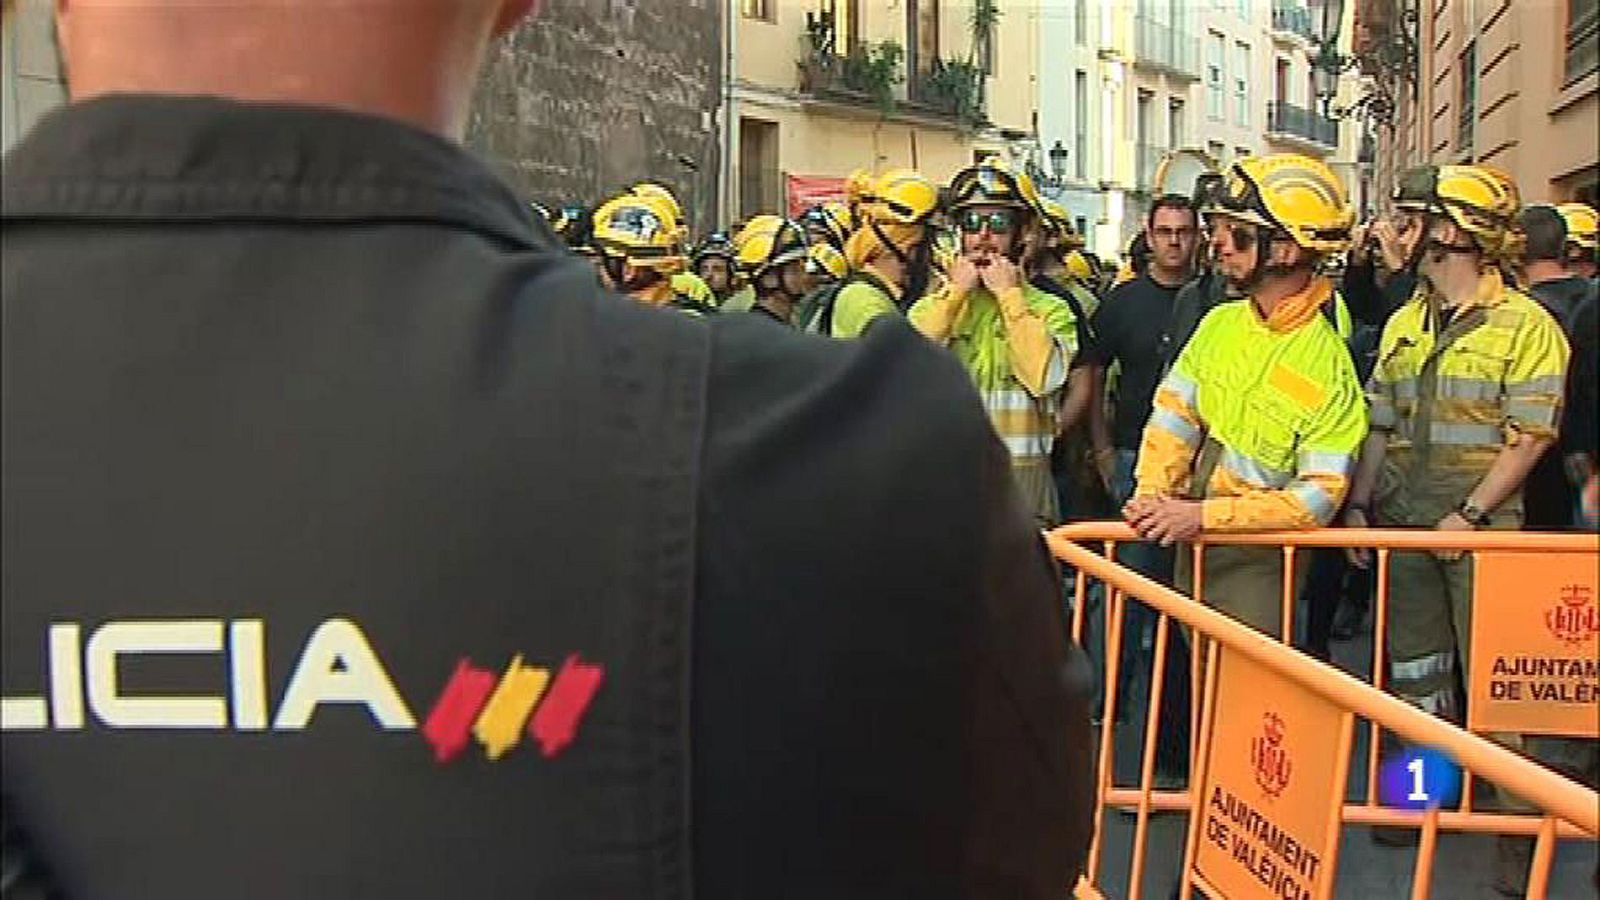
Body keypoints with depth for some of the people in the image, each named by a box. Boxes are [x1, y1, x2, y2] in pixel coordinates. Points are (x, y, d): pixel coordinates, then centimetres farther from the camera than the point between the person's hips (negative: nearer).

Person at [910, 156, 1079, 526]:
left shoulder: (1049, 309, 7)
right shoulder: (935, 304, 12)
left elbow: (1044, 378, -14)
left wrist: (1010, 296, -5)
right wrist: (957, 291, -3)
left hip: (1022, 476, -1)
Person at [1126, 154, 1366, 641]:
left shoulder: (1326, 361, -17)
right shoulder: (1219, 323, 3)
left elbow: (1317, 498, -20)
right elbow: (1172, 417, 5)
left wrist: (1203, 514, -25)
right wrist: (1153, 494, -13)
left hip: (1257, 560, -6)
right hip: (1189, 548, 6)